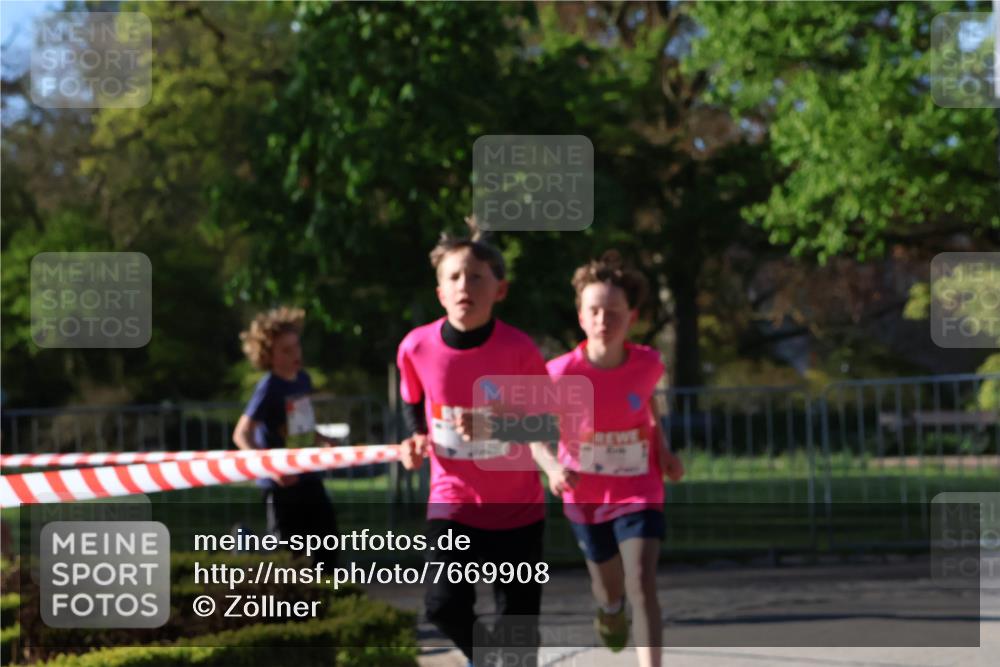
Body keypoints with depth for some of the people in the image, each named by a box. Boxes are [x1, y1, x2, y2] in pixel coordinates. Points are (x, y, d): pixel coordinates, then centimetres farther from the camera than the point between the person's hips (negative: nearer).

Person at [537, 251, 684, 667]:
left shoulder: (647, 363, -14)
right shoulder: (561, 374, -21)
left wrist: (662, 448, 2)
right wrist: (551, 468, -30)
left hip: (639, 493, 0)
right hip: (585, 497, 1)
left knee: (642, 585, -19)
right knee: (609, 587, 20)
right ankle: (610, 608, 60)